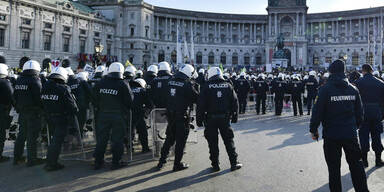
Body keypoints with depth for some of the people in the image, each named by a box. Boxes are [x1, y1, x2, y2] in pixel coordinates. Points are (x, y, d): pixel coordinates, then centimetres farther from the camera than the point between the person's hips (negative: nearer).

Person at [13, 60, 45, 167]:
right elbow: (39, 97, -18)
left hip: (22, 111, 7)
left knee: (21, 135, 17)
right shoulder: (35, 81, -16)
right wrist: (42, 109, -6)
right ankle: (32, 159, 7)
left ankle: (17, 158, 26)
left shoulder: (18, 80, 7)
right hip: (33, 112, -7)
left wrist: (18, 107, 21)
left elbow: (15, 97, 14)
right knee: (32, 136, 0)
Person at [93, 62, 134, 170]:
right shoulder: (123, 84, -11)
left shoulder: (100, 83, 2)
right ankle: (116, 162, 11)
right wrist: (126, 110, 11)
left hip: (103, 115, 4)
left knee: (101, 138, 13)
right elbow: (130, 101, -7)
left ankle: (98, 162, 19)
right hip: (118, 116, -4)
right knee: (117, 139, 6)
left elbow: (95, 100, 9)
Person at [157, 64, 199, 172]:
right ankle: (177, 164, 13)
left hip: (170, 114, 6)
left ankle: (162, 161, 24)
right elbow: (196, 98, -8)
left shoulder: (171, 81, 4)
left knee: (169, 138, 19)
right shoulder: (188, 84, -15)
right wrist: (196, 88, 5)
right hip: (182, 115, -6)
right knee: (180, 140, 5)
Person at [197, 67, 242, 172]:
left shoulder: (206, 87, -5)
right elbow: (235, 102, 6)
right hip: (225, 118, 2)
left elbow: (200, 104, -7)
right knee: (229, 140, 12)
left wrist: (199, 119, -1)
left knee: (213, 142, 6)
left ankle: (215, 165, 11)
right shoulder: (228, 86, 4)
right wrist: (234, 116, 13)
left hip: (210, 118, -2)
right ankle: (234, 163, 15)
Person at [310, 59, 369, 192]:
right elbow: (359, 112, 10)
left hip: (331, 135, -4)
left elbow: (317, 112, -12)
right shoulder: (353, 89, 3)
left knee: (334, 168, 6)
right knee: (356, 165, 16)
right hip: (351, 134, 4)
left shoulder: (325, 89, -11)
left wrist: (313, 129, -1)